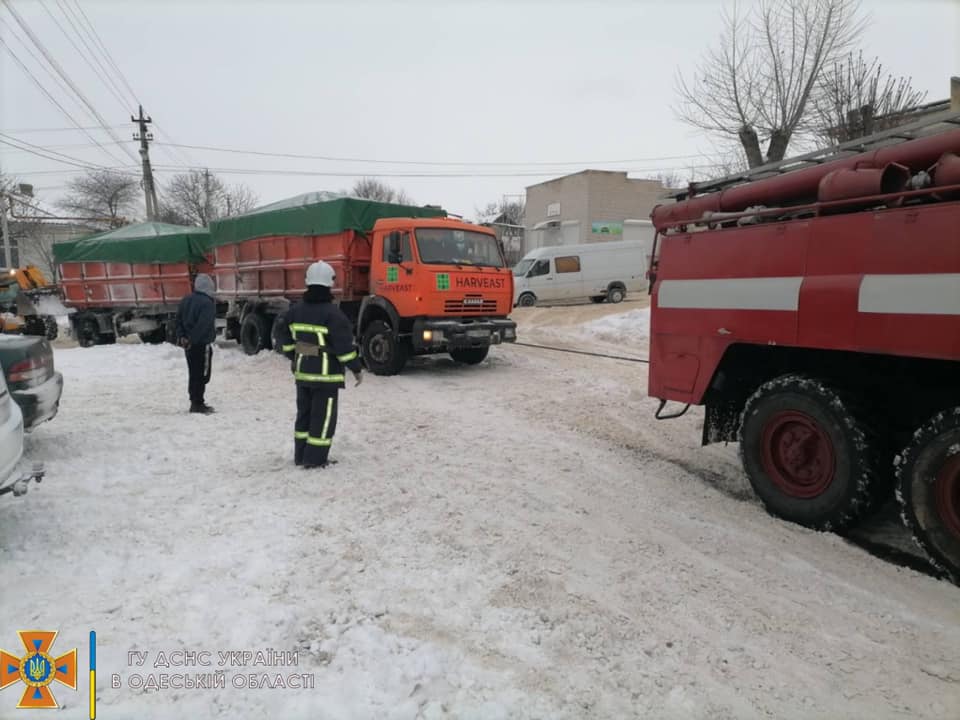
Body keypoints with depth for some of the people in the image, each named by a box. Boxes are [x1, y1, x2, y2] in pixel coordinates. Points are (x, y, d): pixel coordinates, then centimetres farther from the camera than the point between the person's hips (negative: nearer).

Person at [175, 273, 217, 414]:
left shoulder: (186, 300, 10)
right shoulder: (208, 302, -16)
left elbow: (178, 320, 10)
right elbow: (203, 324, -24)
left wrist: (181, 336, 4)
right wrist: (192, 339, -19)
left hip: (189, 344, 8)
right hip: (202, 344, -8)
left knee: (193, 373, 15)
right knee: (202, 374, -2)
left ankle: (195, 401, 21)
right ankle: (198, 404, -1)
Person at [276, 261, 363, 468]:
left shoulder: (296, 310, 5)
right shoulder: (332, 312, -17)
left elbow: (283, 332, 16)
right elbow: (344, 344, -19)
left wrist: (294, 357, 27)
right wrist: (357, 369, -9)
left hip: (302, 371, 7)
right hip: (326, 373, -7)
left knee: (304, 413, 17)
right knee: (323, 416, 1)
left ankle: (301, 455, 23)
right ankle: (315, 458, 3)